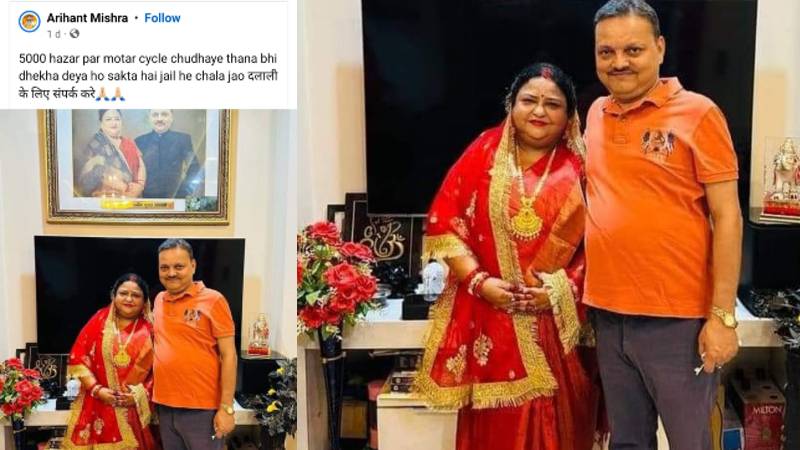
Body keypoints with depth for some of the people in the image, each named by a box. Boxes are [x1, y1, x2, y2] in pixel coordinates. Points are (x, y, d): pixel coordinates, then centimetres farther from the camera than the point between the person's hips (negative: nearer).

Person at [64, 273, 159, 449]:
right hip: (97, 407, 0)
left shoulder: (151, 329, 2)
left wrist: (139, 394, -11)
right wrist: (96, 389, -8)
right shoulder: (99, 320, 3)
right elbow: (78, 358, 1)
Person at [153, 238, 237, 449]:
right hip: (165, 407, 6)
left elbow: (228, 356, -8)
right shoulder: (159, 300, 9)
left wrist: (226, 408, -14)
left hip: (201, 408, -5)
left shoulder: (212, 300, -6)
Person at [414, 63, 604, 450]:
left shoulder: (580, 168, 3)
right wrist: (478, 280, -11)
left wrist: (562, 290, -13)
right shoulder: (484, 151, 2)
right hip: (489, 319, 0)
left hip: (559, 324, 1)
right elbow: (443, 221, -1)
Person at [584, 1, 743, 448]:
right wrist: (589, 289, 11)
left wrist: (722, 315, -13)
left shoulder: (697, 114, -7)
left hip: (678, 319, -5)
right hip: (610, 315, 5)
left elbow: (727, 217, -8)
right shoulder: (597, 114, 10)